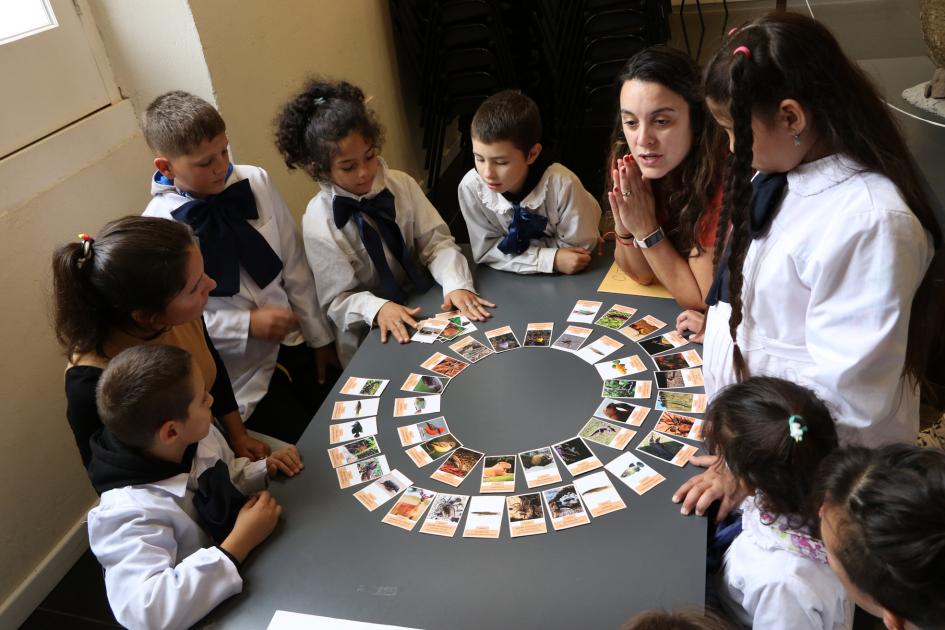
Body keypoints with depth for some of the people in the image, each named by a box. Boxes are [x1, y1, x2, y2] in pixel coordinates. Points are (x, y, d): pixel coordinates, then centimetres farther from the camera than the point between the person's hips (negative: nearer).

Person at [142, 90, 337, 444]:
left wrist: (320, 336, 4)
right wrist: (248, 324, -19)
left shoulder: (255, 181, -8)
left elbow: (294, 264, 0)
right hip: (244, 374, -4)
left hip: (296, 343, 4)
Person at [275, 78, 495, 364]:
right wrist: (378, 308, -31)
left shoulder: (402, 184, -4)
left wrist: (456, 284, -23)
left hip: (425, 304, 2)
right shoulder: (318, 222, -14)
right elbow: (339, 298, -11)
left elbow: (436, 241, -4)